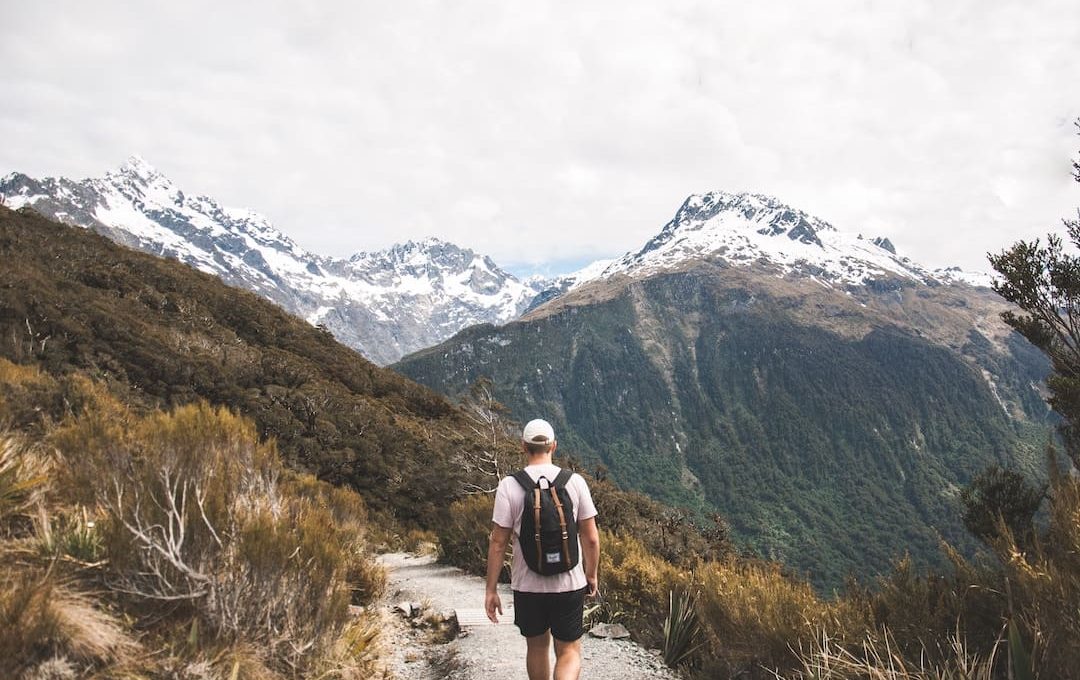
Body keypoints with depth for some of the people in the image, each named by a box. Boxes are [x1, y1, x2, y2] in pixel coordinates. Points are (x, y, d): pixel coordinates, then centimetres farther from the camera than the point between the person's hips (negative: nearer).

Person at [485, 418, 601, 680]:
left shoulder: (509, 486, -9)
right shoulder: (575, 482, -6)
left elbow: (498, 543, -8)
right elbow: (591, 538, -2)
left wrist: (491, 590, 0)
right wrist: (591, 575, 13)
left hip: (528, 586, 0)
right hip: (569, 584, 0)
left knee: (537, 647, 21)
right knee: (569, 651, 11)